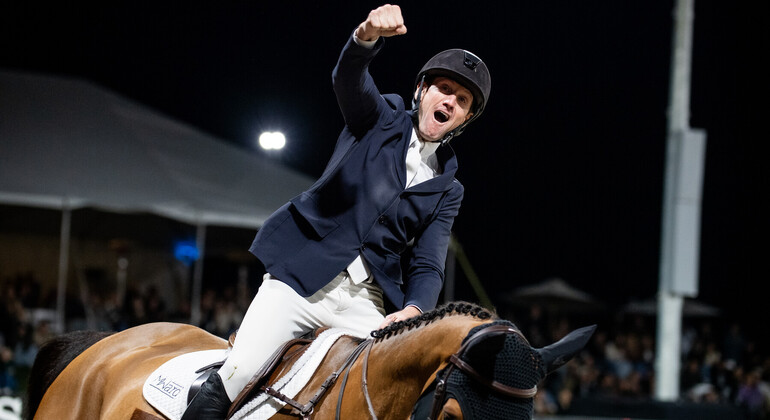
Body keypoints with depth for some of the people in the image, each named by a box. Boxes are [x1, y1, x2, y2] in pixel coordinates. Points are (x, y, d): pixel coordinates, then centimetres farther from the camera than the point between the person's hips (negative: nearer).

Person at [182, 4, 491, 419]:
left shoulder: (447, 191, 14)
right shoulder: (381, 118, 9)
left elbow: (427, 266, 5)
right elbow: (348, 78, -12)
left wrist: (413, 310, -18)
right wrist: (368, 35, -36)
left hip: (363, 303, 3)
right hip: (303, 276, -3)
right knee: (237, 377, -20)